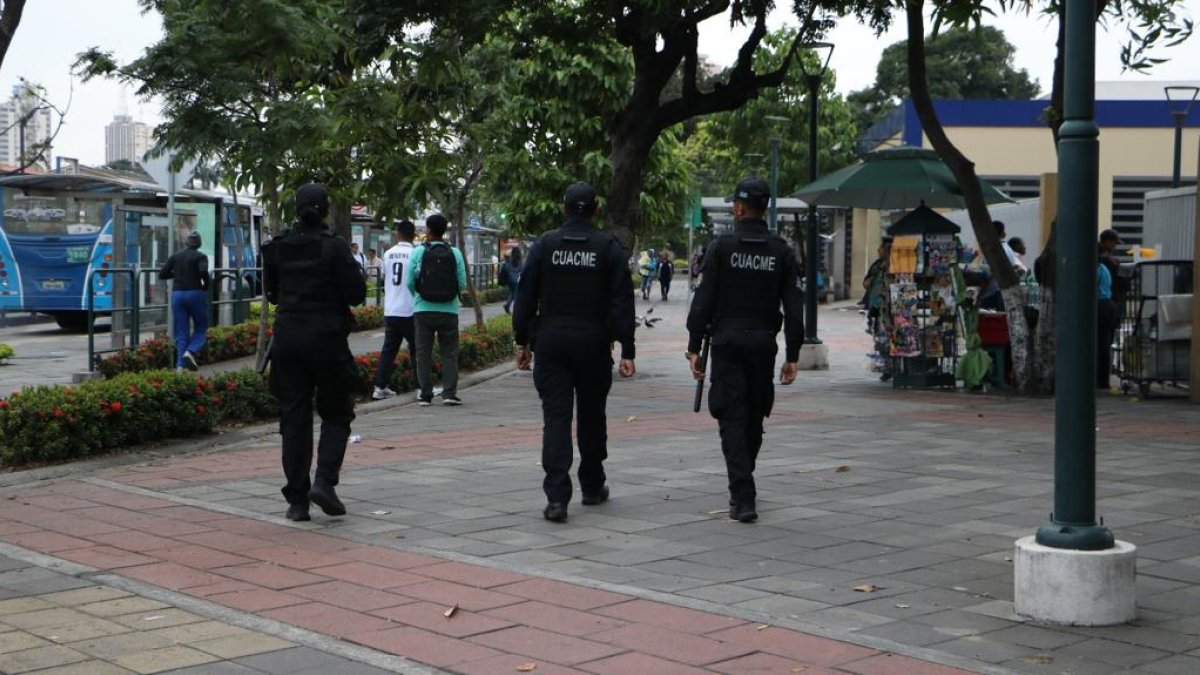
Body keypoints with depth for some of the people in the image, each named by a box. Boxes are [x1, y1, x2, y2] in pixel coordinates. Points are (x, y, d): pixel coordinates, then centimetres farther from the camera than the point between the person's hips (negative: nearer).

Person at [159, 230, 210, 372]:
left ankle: (180, 365, -6)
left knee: (181, 334, 7)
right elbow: (203, 271, -22)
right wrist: (207, 284, -4)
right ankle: (190, 352, -17)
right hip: (195, 294, -3)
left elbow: (162, 274, 11)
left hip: (177, 295, 3)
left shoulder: (175, 256, 9)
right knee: (201, 329, 11)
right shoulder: (201, 257, -3)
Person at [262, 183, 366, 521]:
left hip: (287, 337, 4)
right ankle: (324, 482, -8)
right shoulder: (334, 246, -11)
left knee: (294, 417, 7)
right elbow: (356, 294, -11)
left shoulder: (277, 247, 3)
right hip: (326, 337, -4)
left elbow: (272, 293, 12)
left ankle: (297, 499, 6)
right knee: (336, 414, 11)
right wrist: (354, 269, 7)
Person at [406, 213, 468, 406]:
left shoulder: (418, 252, -4)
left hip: (423, 310, 0)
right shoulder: (455, 253, -3)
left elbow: (410, 282, -2)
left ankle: (426, 394, 6)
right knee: (449, 353, 6)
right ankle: (449, 392, -3)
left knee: (423, 353, 7)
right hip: (449, 310, 0)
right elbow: (462, 283, -2)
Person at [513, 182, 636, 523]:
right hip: (593, 343, 0)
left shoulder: (544, 245, 1)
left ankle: (556, 497, -12)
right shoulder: (608, 247, -1)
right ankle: (592, 487, 29)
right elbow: (622, 302, -4)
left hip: (551, 344, 0)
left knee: (556, 418, -2)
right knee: (592, 416, 15)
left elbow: (525, 297, 1)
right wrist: (627, 351, -3)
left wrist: (522, 341, 8)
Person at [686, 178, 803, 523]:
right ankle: (742, 489, 30)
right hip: (763, 342, 3)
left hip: (727, 342, -3)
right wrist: (792, 356, 6)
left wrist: (694, 346, -3)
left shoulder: (721, 247, -5)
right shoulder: (781, 251, 4)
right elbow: (793, 307, 2)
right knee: (754, 418, 16)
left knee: (732, 418, -3)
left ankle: (743, 498, -13)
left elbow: (704, 300, -8)